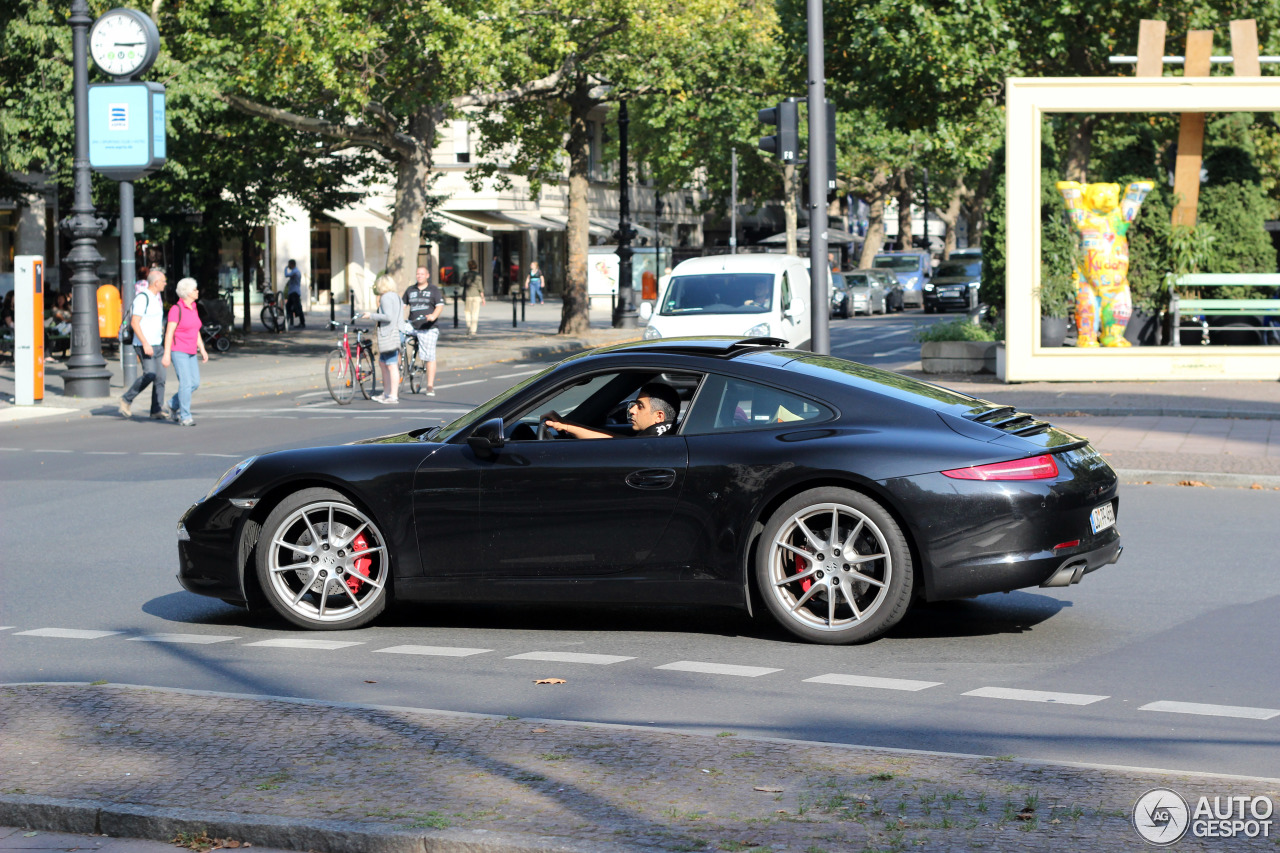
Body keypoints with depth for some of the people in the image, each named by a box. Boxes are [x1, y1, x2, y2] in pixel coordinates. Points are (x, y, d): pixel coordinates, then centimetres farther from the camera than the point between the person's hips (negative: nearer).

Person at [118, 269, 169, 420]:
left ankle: (157, 410, 0)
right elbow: (135, 322, -20)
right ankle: (127, 400, -2)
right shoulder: (143, 298, -13)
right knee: (150, 375, -18)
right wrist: (145, 344, -25)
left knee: (160, 377, 0)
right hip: (144, 345, -9)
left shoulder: (157, 298, 16)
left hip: (157, 345, 9)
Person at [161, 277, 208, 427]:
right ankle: (185, 417, -7)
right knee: (186, 383, -12)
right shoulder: (176, 310, -12)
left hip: (190, 352, 8)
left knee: (195, 383, 4)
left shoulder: (193, 309, 12)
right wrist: (166, 355, -18)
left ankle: (173, 405, 23)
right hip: (178, 351, -8)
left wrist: (202, 350, 12)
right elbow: (169, 333, -14)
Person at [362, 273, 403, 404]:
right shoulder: (397, 296, 17)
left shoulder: (386, 297, -12)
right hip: (395, 333, 10)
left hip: (388, 334, -10)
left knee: (392, 366, -8)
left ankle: (393, 396, -8)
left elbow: (388, 317, -21)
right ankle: (386, 393, 25)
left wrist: (371, 315, -13)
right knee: (383, 363, 19)